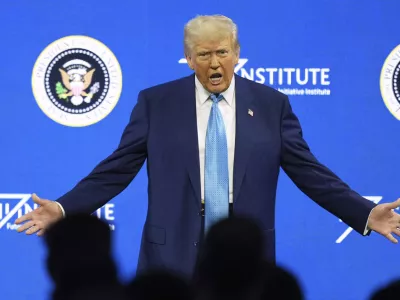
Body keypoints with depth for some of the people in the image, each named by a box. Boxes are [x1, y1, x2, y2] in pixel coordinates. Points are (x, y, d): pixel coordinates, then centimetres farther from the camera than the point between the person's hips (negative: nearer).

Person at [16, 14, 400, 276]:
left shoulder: (272, 104, 5)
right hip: (174, 257, -1)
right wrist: (63, 209, -9)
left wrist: (367, 214, -5)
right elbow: (117, 169, 2)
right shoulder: (155, 102, 3)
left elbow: (309, 171, 5)